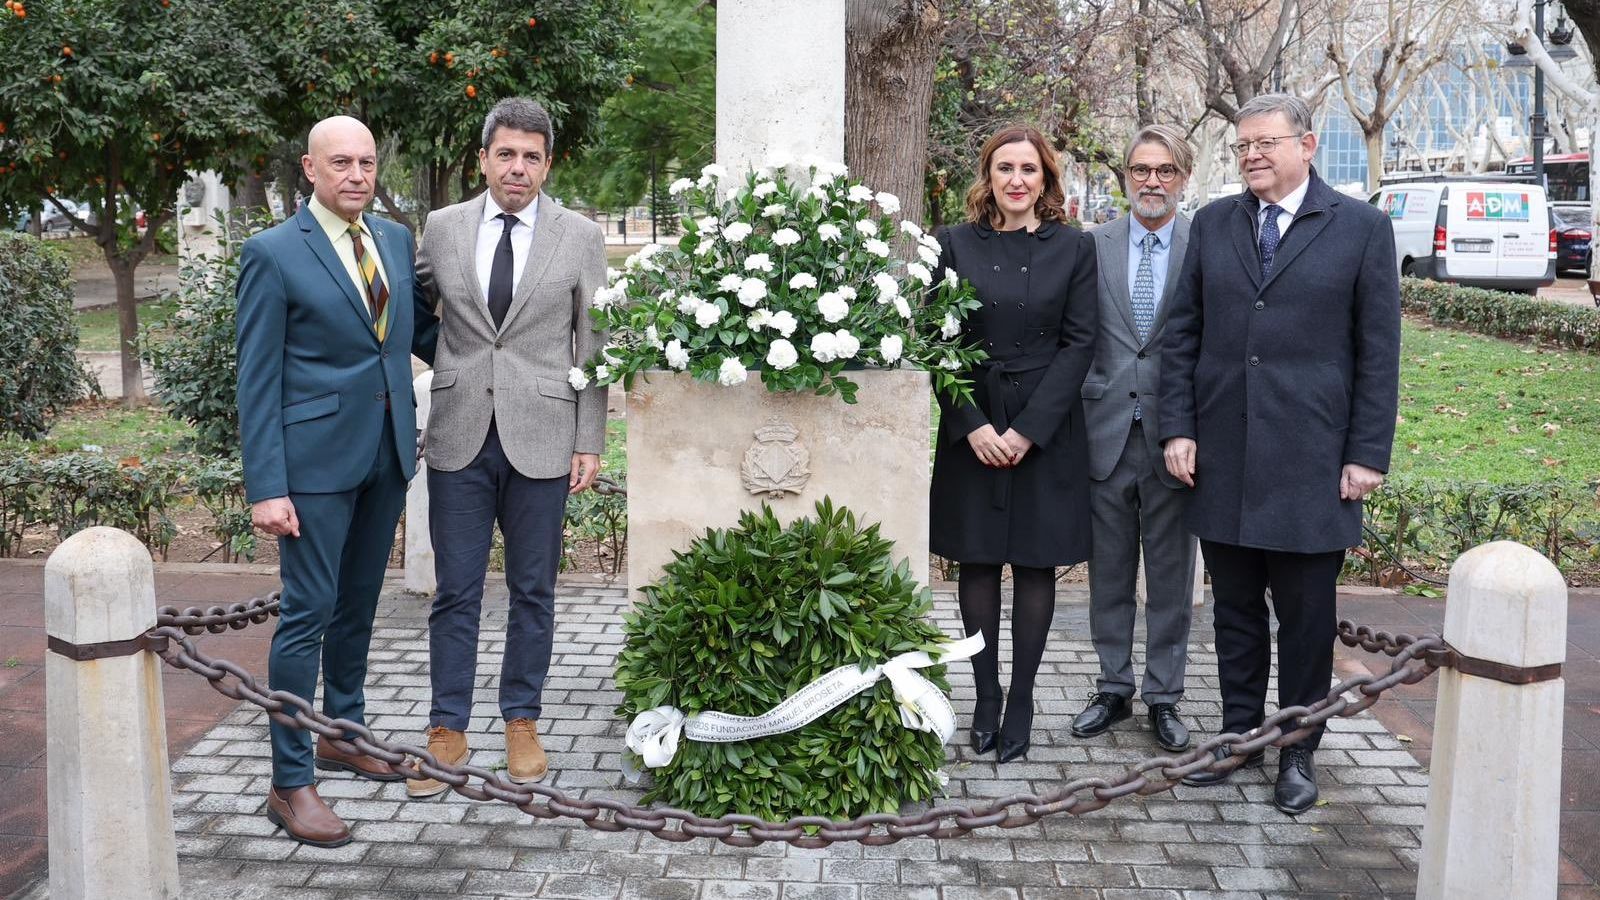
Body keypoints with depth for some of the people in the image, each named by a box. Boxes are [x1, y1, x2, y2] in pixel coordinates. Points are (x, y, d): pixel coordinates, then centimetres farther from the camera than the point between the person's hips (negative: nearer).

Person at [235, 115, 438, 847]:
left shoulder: (396, 239, 8)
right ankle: (290, 782, 7)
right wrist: (265, 487, -16)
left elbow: (421, 331, 18)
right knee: (309, 612, -3)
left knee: (359, 603, 18)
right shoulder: (273, 253, -9)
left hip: (387, 454, 6)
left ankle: (342, 735, 34)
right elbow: (257, 380, -11)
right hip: (317, 458, -6)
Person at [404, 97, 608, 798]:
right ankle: (447, 731, 18)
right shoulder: (442, 228, 6)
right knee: (455, 593, 6)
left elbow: (592, 346, 1)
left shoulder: (581, 237, 2)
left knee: (533, 590, 9)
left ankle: (522, 722, 24)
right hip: (460, 437, 1)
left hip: (541, 438, -1)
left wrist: (589, 443, -2)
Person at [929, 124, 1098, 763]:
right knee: (978, 562, 7)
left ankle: (1021, 700, 15)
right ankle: (985, 696, 18)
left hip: (1047, 429, -1)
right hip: (972, 429, 1)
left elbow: (1078, 343, -3)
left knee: (1036, 563, 4)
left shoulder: (1074, 247, 2)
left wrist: (1028, 428, -12)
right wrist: (972, 424, -11)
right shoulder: (956, 244, 3)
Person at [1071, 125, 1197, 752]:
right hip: (1106, 433, 2)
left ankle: (1164, 698, 23)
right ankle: (1113, 689, 27)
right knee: (1109, 574, 12)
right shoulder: (1093, 246, 3)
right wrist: (1073, 422, -2)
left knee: (1171, 577, 9)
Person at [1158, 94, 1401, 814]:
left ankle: (1298, 752, 22)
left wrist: (1367, 454, -5)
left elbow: (1379, 351, -1)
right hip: (1222, 458, 3)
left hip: (1310, 460, -3)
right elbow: (1182, 334, 9)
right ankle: (1240, 733, 28)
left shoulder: (1362, 229, -1)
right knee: (1235, 610, 13)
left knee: (1305, 617, 7)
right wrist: (1178, 429, 1)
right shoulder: (1213, 224, 8)